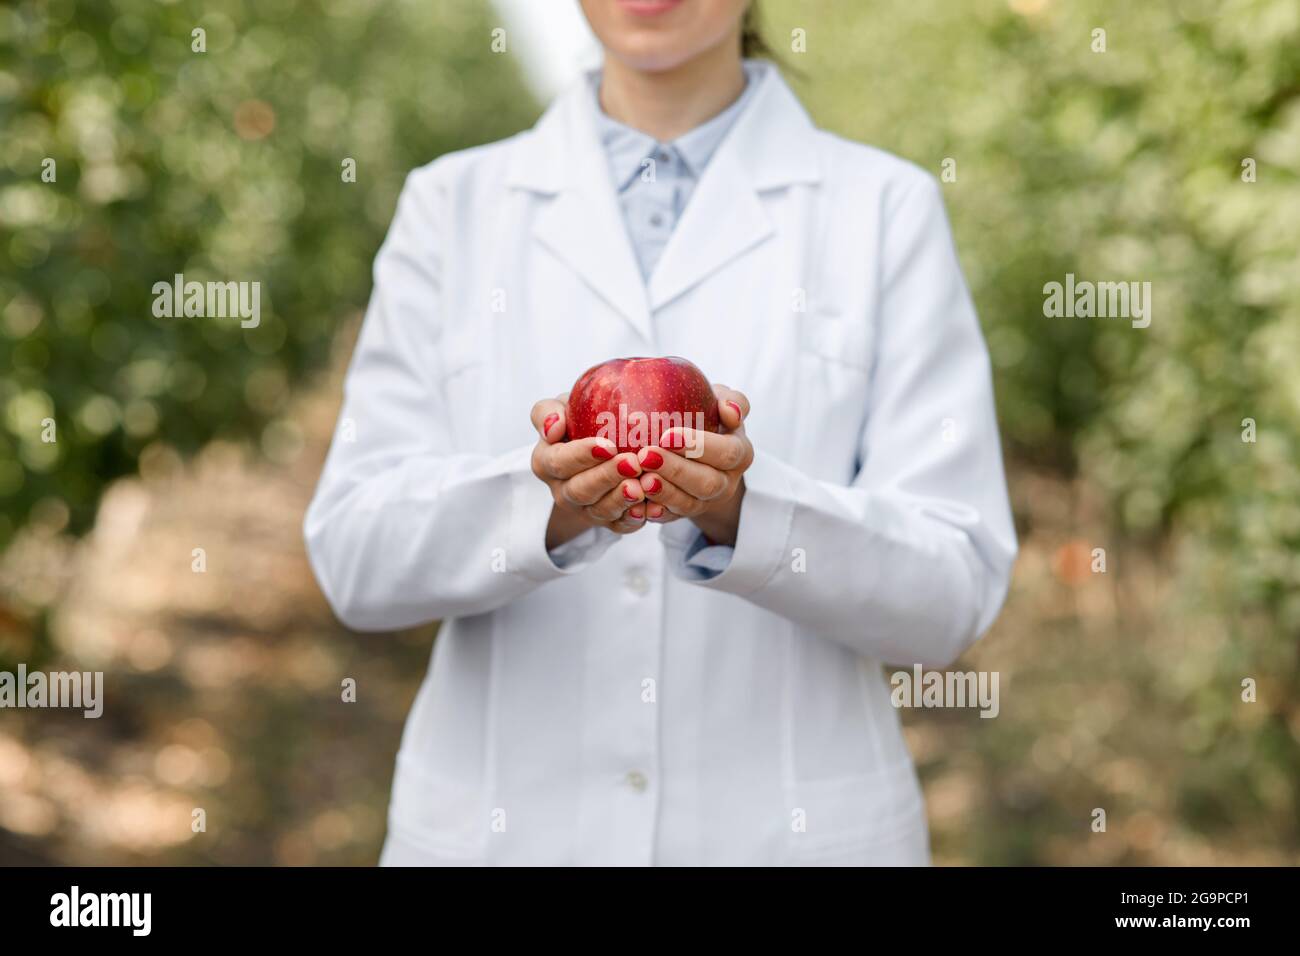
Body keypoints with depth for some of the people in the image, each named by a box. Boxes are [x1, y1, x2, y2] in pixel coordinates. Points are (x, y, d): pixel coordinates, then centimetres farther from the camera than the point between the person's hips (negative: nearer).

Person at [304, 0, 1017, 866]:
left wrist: (744, 510, -23)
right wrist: (540, 500, -22)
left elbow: (956, 590, -6)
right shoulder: (453, 204, 5)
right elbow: (355, 553, -4)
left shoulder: (886, 209, 0)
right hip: (504, 820, 1)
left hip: (788, 827, -1)